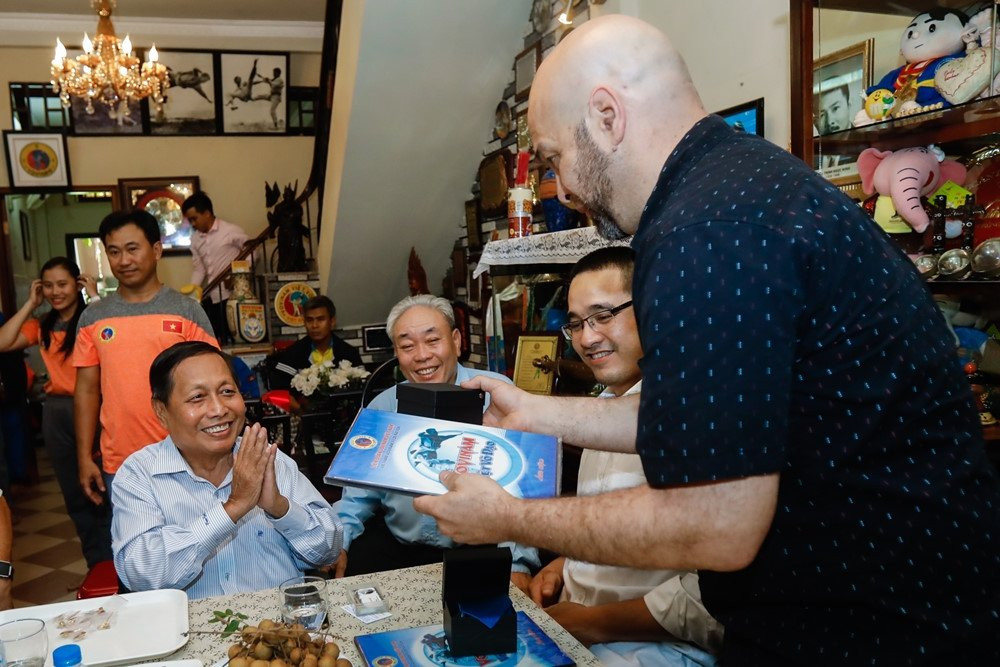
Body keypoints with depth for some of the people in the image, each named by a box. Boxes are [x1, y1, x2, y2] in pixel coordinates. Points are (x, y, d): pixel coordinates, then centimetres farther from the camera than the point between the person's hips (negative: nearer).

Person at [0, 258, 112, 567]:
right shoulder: (42, 325, 11)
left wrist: (95, 297, -18)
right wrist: (30, 304, 1)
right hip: (56, 411, 6)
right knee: (74, 492, 14)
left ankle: (111, 562, 15)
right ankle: (96, 563, 29)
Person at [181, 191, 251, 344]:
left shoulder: (231, 231, -8)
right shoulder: (195, 239, 9)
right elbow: (199, 267, 11)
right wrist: (193, 288, -5)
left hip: (231, 296, -6)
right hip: (209, 297, 6)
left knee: (230, 339, -3)